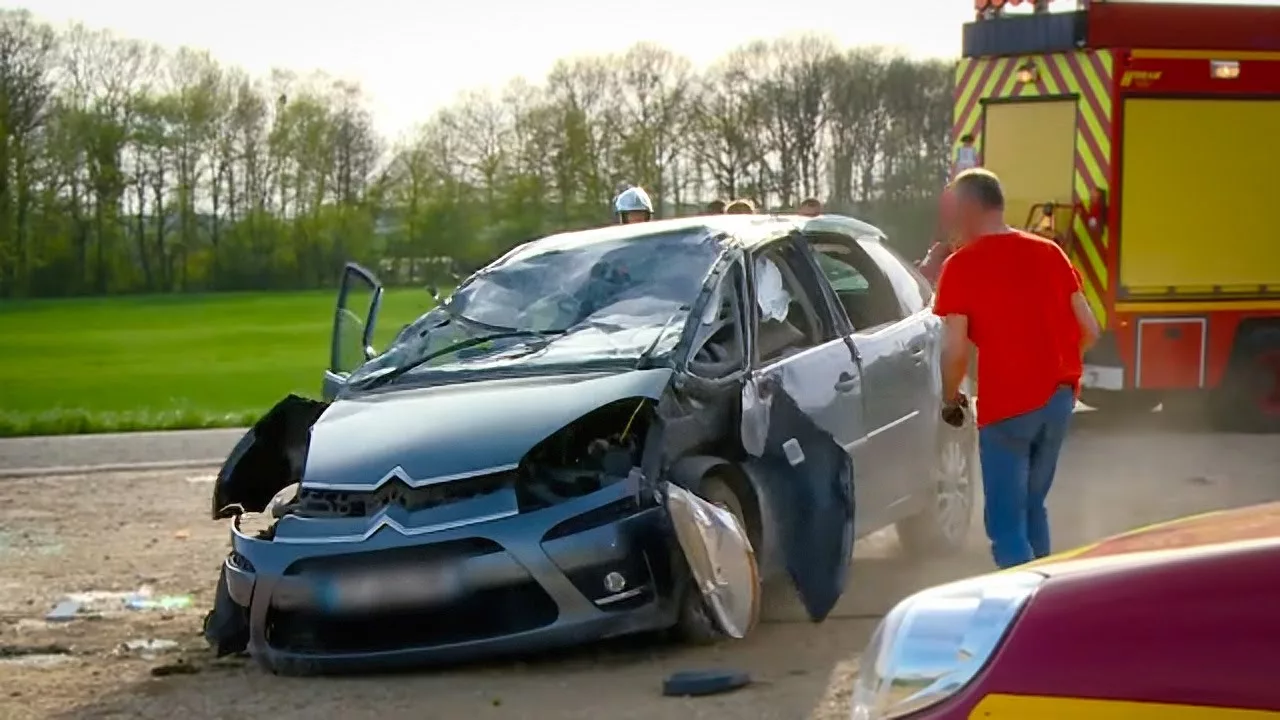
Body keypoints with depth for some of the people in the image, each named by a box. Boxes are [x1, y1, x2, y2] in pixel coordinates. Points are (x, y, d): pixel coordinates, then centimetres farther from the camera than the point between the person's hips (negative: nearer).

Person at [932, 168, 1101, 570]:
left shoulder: (962, 265, -6)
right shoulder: (1048, 252, 10)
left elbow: (955, 350, -12)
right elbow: (1089, 331, 10)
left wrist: (950, 399, 5)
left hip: (1007, 404, -6)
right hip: (1059, 397, 6)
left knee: (1006, 523, 0)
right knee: (1031, 507, 22)